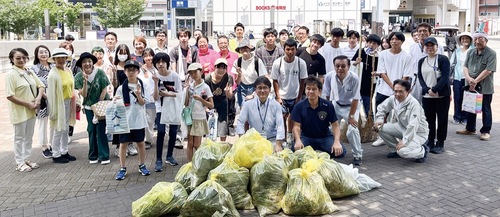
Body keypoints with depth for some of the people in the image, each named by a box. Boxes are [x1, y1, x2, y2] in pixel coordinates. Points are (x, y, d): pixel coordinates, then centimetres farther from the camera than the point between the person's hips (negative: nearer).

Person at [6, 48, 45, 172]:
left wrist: (38, 98, -8)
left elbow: (41, 86, 10)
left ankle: (26, 159, 29)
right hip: (19, 112, -6)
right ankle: (20, 163, 19)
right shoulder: (11, 75, -13)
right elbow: (10, 96, -18)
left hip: (31, 111, 6)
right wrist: (28, 104, -17)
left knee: (29, 137, 15)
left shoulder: (29, 72, 6)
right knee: (19, 137, 7)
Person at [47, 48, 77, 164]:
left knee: (66, 129, 16)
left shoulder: (68, 71, 5)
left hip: (68, 102, 7)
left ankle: (64, 152, 29)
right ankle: (56, 155, 15)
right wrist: (53, 110, -15)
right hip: (59, 103, -7)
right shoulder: (53, 74, -15)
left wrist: (73, 103, 11)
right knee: (58, 131, 2)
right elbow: (51, 93, -15)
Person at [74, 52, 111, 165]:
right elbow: (83, 94, -10)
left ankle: (104, 156, 1)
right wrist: (85, 81, -24)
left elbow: (104, 90, -10)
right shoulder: (78, 77, -6)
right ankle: (93, 156, 15)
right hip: (89, 106, 3)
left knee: (101, 129, -7)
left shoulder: (100, 73, -13)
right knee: (91, 130, 5)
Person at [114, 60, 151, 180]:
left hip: (138, 120, 0)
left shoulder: (142, 85, -1)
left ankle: (142, 166, 26)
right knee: (123, 143, 5)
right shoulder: (121, 88, -1)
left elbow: (142, 103, -7)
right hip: (125, 120, 0)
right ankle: (122, 168, 15)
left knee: (141, 143, 11)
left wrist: (138, 94, -25)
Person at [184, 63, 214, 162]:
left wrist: (200, 99, -17)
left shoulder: (205, 87, -5)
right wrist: (187, 90, -4)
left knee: (197, 145, 0)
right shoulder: (190, 86, 7)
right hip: (190, 117, 4)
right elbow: (186, 104, 5)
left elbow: (211, 106, -6)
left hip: (199, 118, -4)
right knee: (190, 144, 6)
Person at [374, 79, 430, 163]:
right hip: (403, 127, 7)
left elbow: (413, 126, -34)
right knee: (381, 128, -12)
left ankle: (423, 150, 3)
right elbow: (381, 108, 9)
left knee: (403, 151, -31)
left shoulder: (414, 104, -29)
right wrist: (379, 120, -8)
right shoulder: (393, 99, -9)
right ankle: (395, 150, 10)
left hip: (418, 132, -7)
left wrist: (404, 141, -36)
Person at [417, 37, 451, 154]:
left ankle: (440, 144, 11)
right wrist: (427, 89, -10)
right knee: (429, 119, 7)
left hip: (442, 95, -4)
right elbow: (420, 77, 6)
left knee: (442, 119, 3)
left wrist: (435, 89, -18)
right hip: (427, 96, 4)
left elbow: (445, 76, -11)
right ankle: (430, 142, 18)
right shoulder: (421, 61, 12)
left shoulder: (443, 59, -2)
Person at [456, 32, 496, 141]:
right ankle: (470, 129, 27)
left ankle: (485, 131, 12)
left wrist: (476, 81, -21)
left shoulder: (491, 53, -9)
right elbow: (465, 66, 4)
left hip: (485, 87, -5)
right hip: (470, 86, 5)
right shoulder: (470, 52, 8)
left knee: (485, 109, 4)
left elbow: (488, 70, -17)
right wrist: (468, 78, -14)